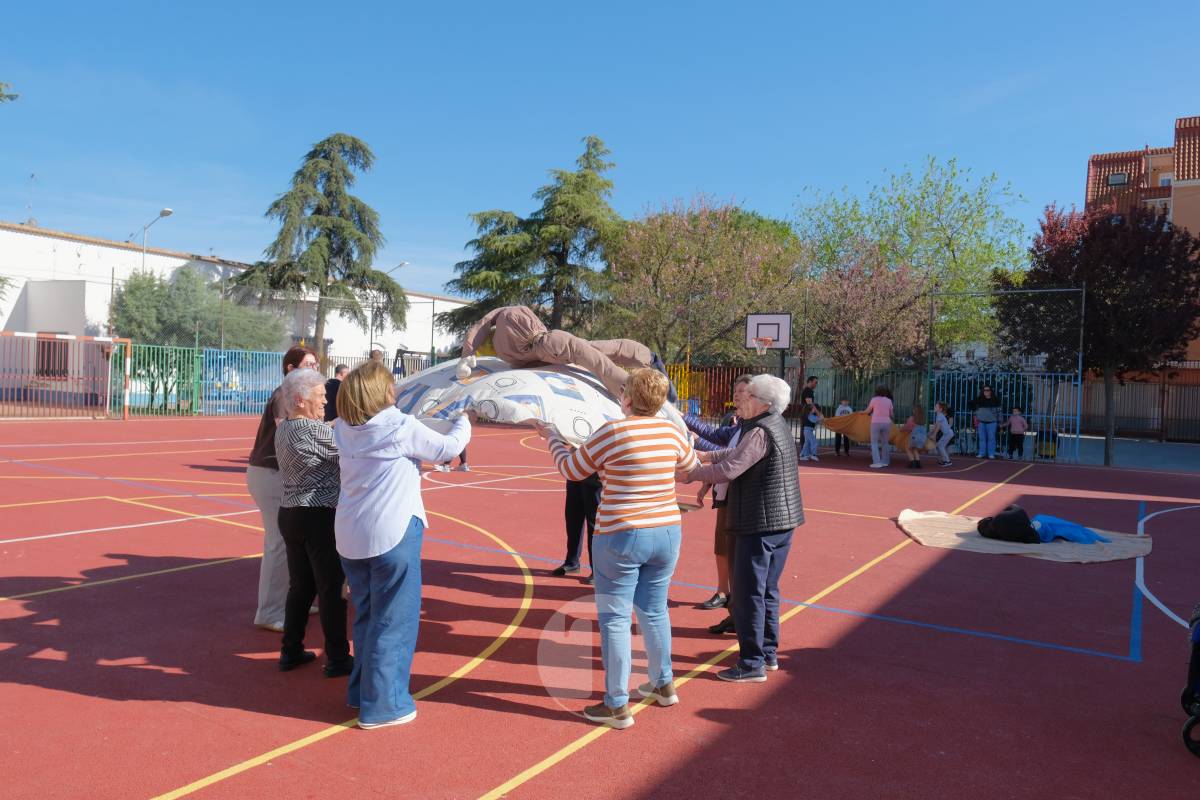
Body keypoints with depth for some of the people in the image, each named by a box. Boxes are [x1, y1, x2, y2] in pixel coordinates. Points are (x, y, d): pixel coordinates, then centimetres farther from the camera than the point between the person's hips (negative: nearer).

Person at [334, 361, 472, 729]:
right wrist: (464, 422, 16)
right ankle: (382, 705, 8)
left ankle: (361, 690, 32)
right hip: (393, 535, -7)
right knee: (394, 620, 3)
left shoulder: (344, 430, 3)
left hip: (350, 536, 7)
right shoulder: (404, 427, -13)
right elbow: (448, 448, 0)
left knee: (366, 614, 20)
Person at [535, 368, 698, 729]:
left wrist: (552, 435, 14)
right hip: (667, 533, 6)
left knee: (614, 618, 5)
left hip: (621, 537, -6)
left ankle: (617, 705, 12)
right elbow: (690, 463, 22)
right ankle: (664, 684, 36)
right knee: (655, 610, 21)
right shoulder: (670, 431, 0)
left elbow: (571, 470, -2)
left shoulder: (612, 432, -15)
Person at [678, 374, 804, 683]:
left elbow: (727, 470, -24)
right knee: (768, 590, 18)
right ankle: (769, 654, 28)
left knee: (749, 594, -2)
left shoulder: (760, 432, -20)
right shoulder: (777, 424, 11)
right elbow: (739, 453, 21)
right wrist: (706, 456, 16)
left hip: (761, 524, -10)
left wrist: (690, 474, -11)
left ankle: (752, 665, 4)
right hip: (783, 521, 10)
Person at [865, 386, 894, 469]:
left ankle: (877, 462, -12)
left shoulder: (874, 399, -1)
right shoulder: (889, 401, 7)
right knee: (885, 442, 16)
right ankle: (885, 461, 17)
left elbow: (868, 411, 8)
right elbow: (891, 414, 11)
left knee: (874, 443, 1)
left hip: (876, 423, -3)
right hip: (886, 423, 3)